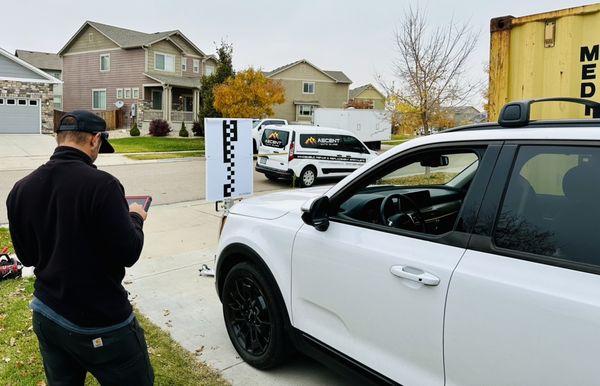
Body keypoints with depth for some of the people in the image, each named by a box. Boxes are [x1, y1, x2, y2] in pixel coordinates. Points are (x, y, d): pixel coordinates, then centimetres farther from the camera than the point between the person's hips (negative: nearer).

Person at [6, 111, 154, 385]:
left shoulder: (21, 189, -3)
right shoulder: (100, 184, -23)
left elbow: (27, 256, 7)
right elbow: (127, 253, -19)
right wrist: (135, 218, -1)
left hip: (45, 317, 7)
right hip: (99, 325, -6)